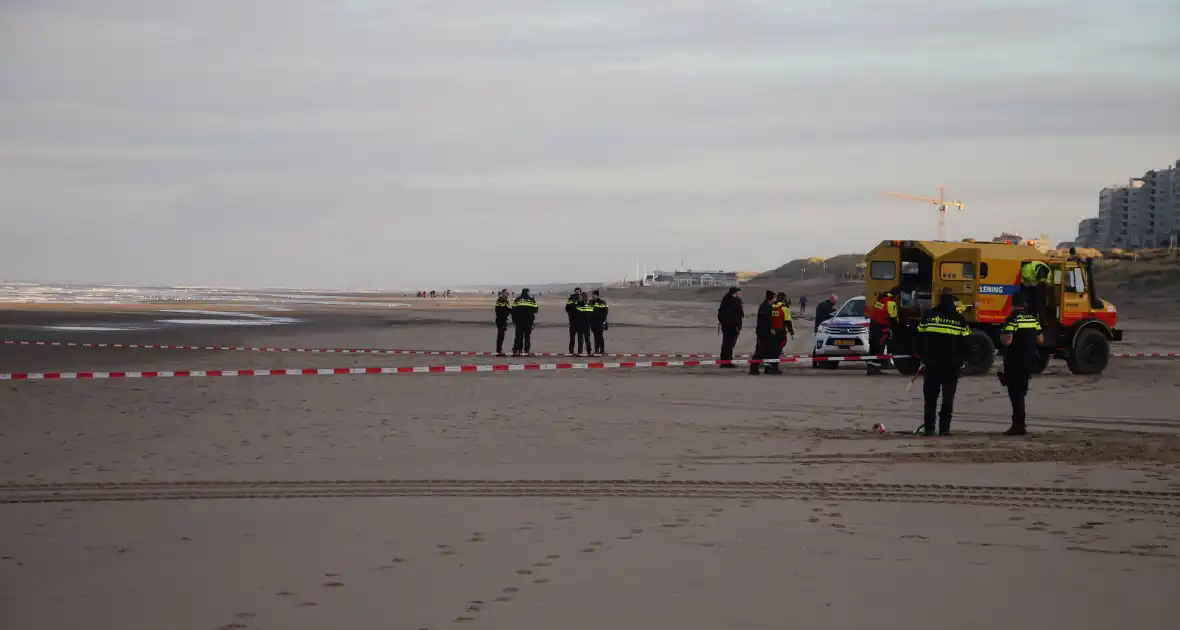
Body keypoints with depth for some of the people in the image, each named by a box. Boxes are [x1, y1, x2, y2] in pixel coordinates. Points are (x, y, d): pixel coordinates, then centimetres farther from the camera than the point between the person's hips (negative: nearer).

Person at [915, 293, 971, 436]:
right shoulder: (959, 320, 0)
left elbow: (920, 337, 4)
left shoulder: (928, 316, 2)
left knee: (930, 396, 6)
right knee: (948, 397, 5)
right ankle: (944, 428, 0)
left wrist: (921, 356, 14)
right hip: (952, 365, -1)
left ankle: (928, 427, -1)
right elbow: (965, 342, 1)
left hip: (931, 363, 1)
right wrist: (962, 359, 13)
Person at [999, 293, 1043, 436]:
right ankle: (1019, 424, 20)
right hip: (1029, 361, 7)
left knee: (1016, 393, -4)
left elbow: (1007, 341, -23)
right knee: (1021, 392, 17)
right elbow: (1040, 340, 10)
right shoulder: (1033, 319, 8)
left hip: (1015, 361, -7)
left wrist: (1001, 337, -1)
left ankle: (1018, 426, -8)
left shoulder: (1012, 320, -14)